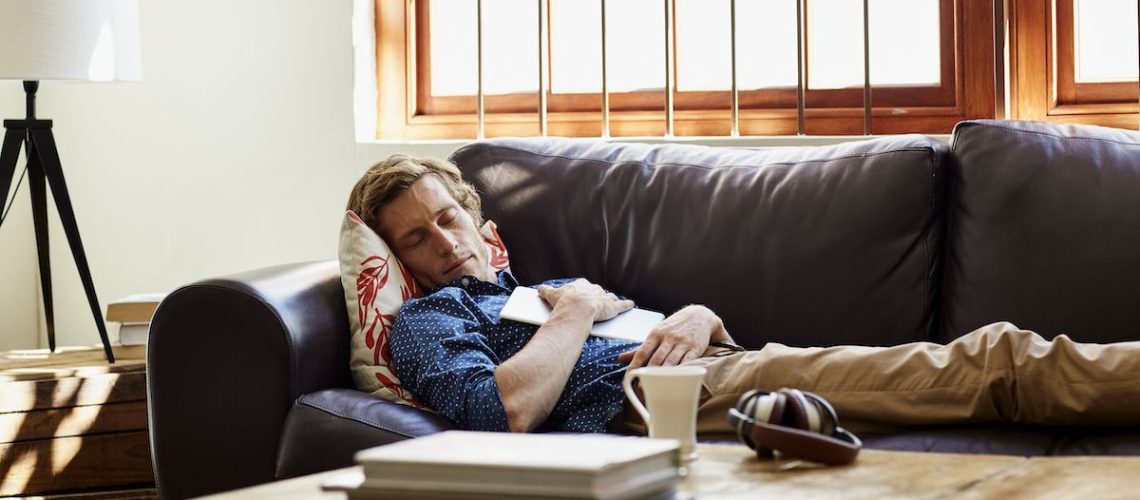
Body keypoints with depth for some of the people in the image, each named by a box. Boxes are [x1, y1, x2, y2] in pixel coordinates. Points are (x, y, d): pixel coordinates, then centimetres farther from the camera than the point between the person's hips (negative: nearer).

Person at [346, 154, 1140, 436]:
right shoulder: (428, 320, 12)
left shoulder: (547, 288, 35)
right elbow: (505, 410, -12)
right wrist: (576, 313, 1)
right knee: (983, 364, -19)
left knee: (983, 356, -11)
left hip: (721, 364, 8)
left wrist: (697, 318, 4)